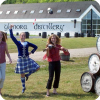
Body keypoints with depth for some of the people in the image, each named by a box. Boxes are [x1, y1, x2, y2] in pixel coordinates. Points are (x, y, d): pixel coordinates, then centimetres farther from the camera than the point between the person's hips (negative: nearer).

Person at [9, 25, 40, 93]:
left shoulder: (27, 43, 5)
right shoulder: (18, 43, -1)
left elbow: (35, 47, 15)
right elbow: (12, 36, -13)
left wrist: (31, 52, 3)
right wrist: (11, 29, -21)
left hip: (27, 59, 2)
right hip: (21, 59, -2)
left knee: (37, 68, -9)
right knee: (22, 74, 4)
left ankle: (27, 75, 14)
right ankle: (23, 88, 21)